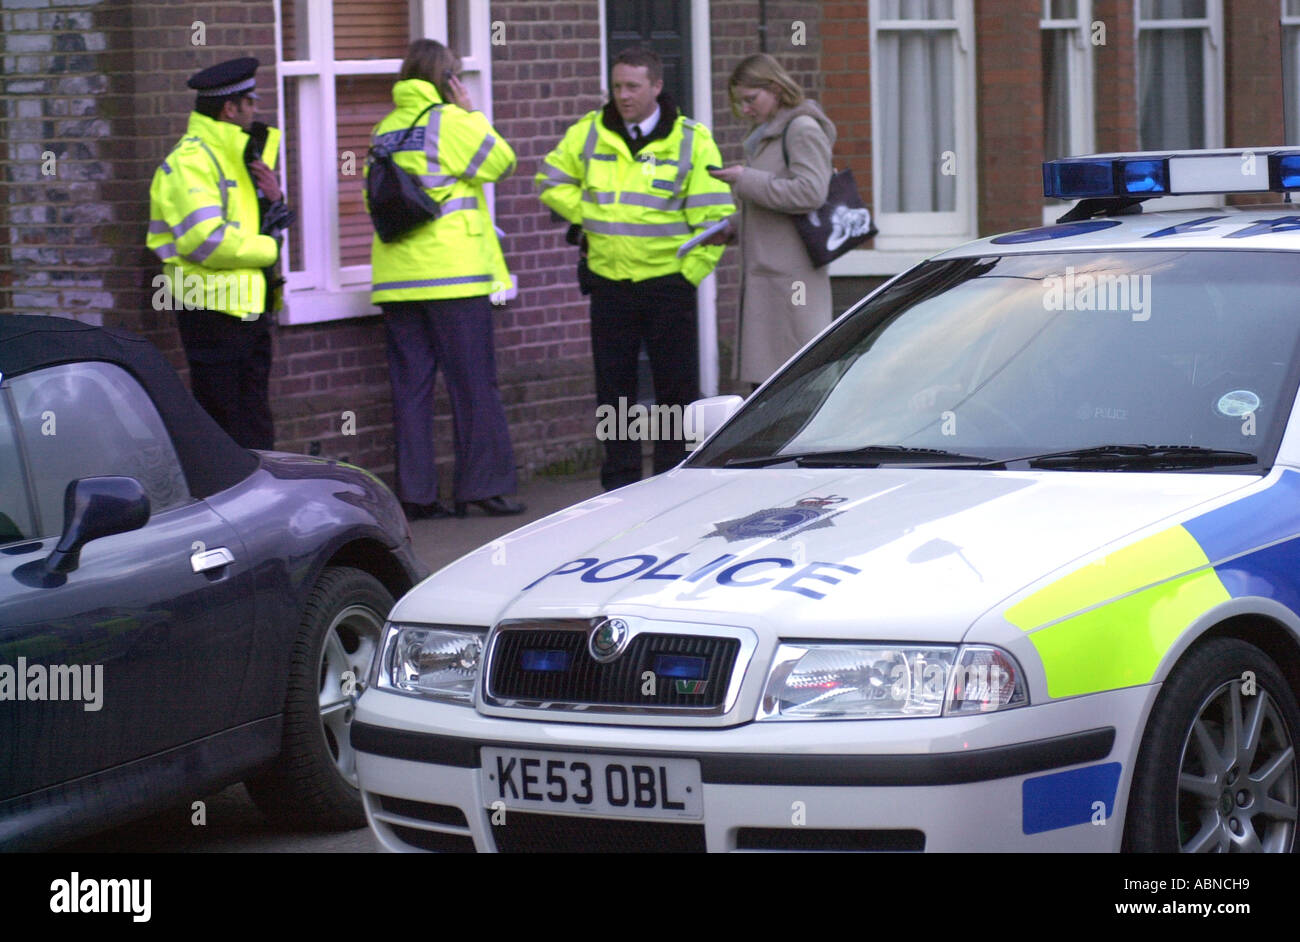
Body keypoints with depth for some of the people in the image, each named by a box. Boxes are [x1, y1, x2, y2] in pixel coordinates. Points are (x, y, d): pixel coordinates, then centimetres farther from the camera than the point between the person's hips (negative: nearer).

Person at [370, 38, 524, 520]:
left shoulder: (386, 129, 12)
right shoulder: (448, 121, -7)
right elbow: (499, 161, -3)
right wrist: (471, 112, 5)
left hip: (396, 278, 6)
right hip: (452, 275, -6)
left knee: (410, 385, 6)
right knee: (473, 382, 0)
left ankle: (415, 492, 4)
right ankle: (485, 484, 0)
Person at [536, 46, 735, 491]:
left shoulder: (691, 141, -3)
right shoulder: (589, 133, 4)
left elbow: (715, 216, -3)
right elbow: (552, 181, 17)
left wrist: (691, 270, -9)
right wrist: (588, 216, 4)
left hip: (667, 279, -2)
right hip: (609, 280, 2)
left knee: (677, 386, 0)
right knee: (613, 386, 6)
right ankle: (619, 481, 14)